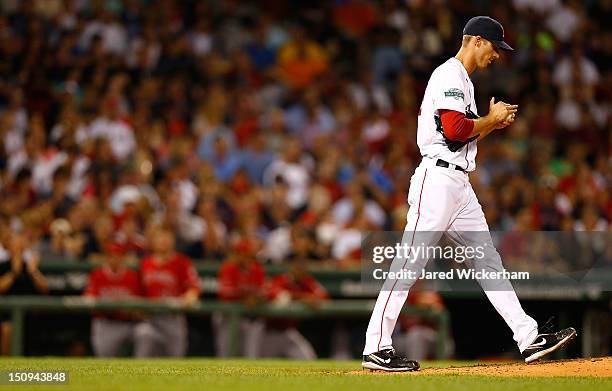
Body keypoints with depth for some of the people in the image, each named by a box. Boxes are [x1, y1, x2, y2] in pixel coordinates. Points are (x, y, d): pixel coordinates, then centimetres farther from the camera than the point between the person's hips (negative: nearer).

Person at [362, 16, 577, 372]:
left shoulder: (464, 82, 23)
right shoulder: (450, 75, -9)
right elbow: (454, 130, -21)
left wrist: (495, 123, 13)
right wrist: (491, 118, -6)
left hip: (460, 183, 11)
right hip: (438, 179, -11)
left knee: (488, 259, 9)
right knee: (410, 262, -11)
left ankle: (530, 339, 9)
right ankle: (377, 349, -11)